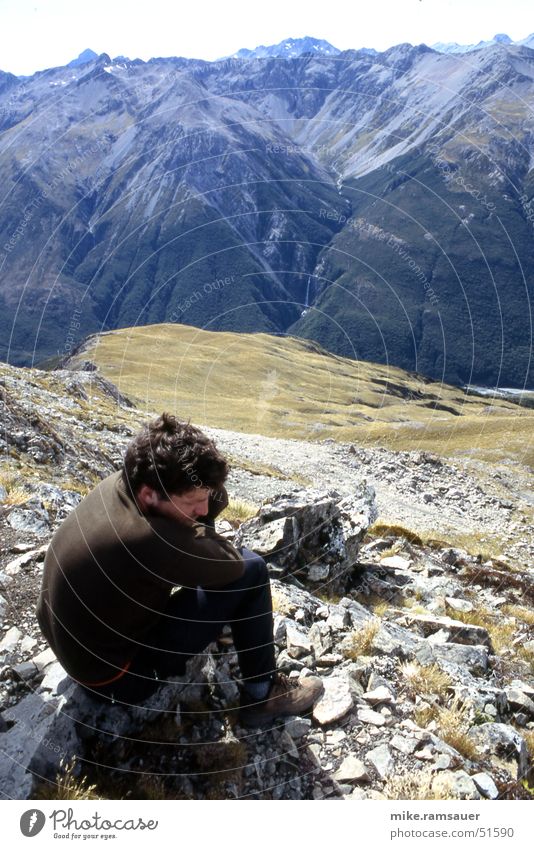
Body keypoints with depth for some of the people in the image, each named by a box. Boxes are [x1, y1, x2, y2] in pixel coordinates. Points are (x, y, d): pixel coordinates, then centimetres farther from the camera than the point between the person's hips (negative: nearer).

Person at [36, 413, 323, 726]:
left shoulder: (119, 484, -13)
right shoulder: (145, 540, -38)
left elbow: (218, 496, 0)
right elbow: (233, 564, -20)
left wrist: (198, 508, -19)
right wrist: (199, 522, -7)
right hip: (114, 678, -8)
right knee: (250, 570, -13)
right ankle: (262, 694, 5)